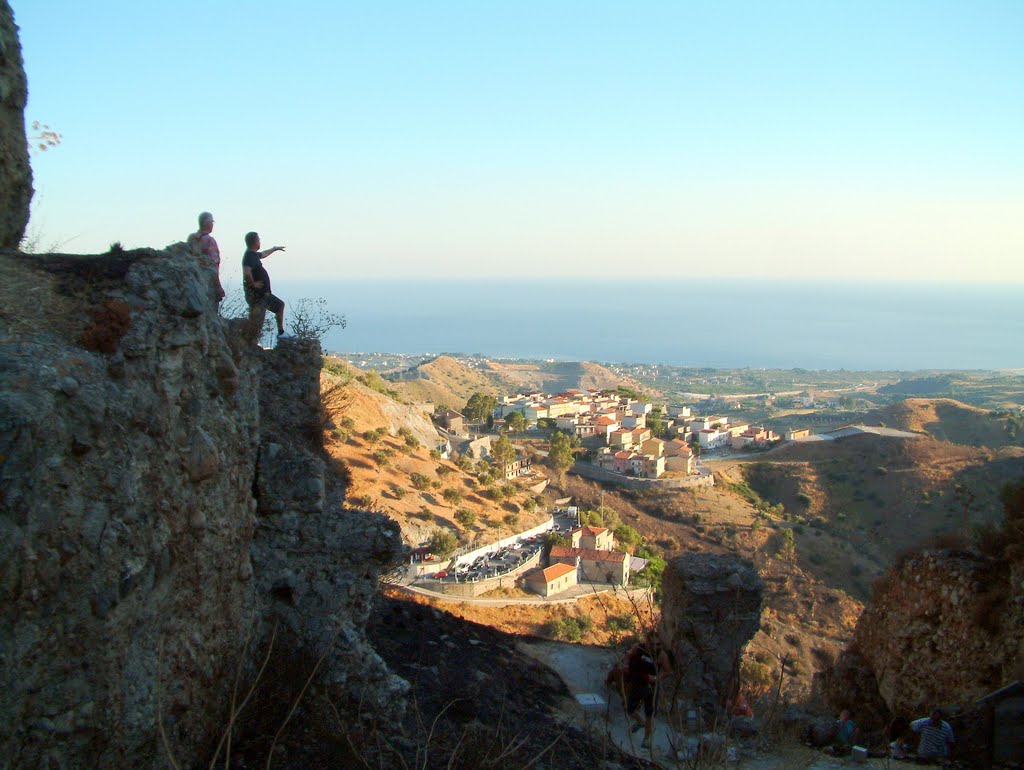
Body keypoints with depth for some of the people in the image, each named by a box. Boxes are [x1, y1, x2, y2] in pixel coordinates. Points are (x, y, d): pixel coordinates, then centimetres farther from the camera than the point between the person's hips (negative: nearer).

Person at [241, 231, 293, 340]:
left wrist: (275, 249, 50)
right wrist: (253, 284, -22)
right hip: (256, 295, -11)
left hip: (264, 293, 11)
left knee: (280, 305, 24)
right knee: (255, 325, -8)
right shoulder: (249, 256, -20)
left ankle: (281, 333, 32)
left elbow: (263, 254, 37)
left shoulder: (253, 254, 12)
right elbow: (246, 273, -37)